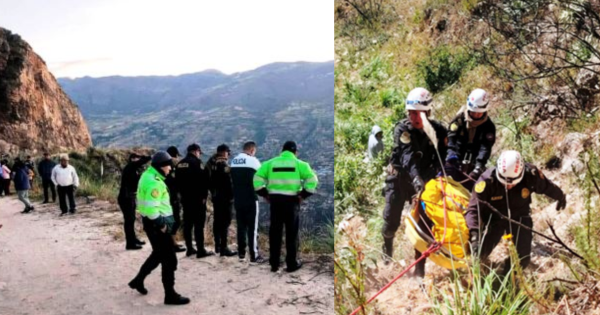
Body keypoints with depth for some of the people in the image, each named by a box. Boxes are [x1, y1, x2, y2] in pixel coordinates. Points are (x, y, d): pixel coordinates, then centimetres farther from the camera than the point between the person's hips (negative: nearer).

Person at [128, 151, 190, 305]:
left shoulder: (149, 176, 10)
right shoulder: (154, 182, -22)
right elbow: (151, 208, -28)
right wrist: (161, 224, -19)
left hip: (152, 222, 10)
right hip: (156, 224, -10)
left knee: (159, 254, 25)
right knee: (169, 259, -2)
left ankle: (138, 280, 38)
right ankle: (170, 295, 7)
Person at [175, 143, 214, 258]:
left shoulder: (180, 164, 12)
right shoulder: (197, 162, -11)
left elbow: (177, 181, 15)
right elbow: (203, 180, -16)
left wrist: (182, 193, 19)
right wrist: (204, 196, -9)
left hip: (185, 198, 7)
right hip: (197, 198, -7)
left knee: (187, 223, 11)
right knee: (199, 224, -5)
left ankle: (189, 249, 15)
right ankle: (201, 250, -5)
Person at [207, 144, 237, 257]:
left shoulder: (210, 163, 9)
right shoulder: (223, 164, -16)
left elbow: (208, 180, 12)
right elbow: (228, 182, -17)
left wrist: (213, 191, 17)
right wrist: (232, 195, -8)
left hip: (215, 196, 9)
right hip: (225, 197, -9)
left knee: (217, 221, 15)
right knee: (225, 222, -5)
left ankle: (217, 245, 22)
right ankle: (223, 248, -5)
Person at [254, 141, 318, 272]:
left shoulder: (271, 163, 7)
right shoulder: (299, 164, 0)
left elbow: (257, 178, 1)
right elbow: (312, 179, -9)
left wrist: (265, 194, 7)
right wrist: (303, 195, -2)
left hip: (275, 200, 2)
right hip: (291, 200, -2)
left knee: (275, 232, 11)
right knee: (291, 233, 8)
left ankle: (274, 264, 17)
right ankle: (292, 263, 14)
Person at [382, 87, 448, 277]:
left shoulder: (439, 131, -9)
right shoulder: (402, 129, -16)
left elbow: (440, 161, -12)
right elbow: (408, 157, -30)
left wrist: (426, 180, -30)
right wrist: (416, 180, -46)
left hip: (422, 180, 1)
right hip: (400, 177, -1)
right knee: (391, 221, -1)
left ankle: (420, 268, 9)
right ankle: (387, 247, 34)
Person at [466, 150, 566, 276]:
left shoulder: (531, 175, -25)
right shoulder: (487, 180, -33)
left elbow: (548, 187, -2)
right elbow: (474, 208, -33)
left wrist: (560, 197, 20)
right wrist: (474, 235, -46)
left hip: (519, 217, 2)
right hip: (494, 217, -1)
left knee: (522, 259, -7)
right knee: (479, 253, -11)